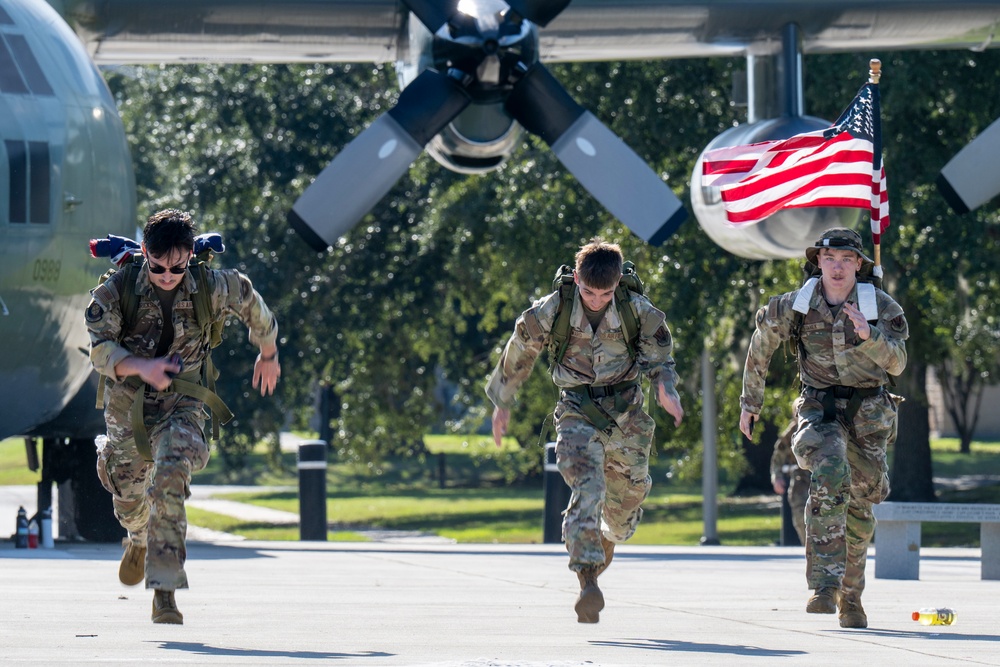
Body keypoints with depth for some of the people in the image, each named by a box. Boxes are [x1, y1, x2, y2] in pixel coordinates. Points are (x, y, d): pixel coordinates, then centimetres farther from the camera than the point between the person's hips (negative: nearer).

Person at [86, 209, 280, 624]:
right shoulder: (117, 291, -15)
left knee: (170, 481, -27)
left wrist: (268, 356, 25)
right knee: (128, 498, 17)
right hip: (127, 405, 2)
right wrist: (141, 367, -40)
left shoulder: (212, 289, -12)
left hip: (181, 405, -2)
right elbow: (100, 350, -22)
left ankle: (164, 593, -29)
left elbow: (253, 306, 9)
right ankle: (140, 540, 57)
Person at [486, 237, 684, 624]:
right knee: (587, 489, -23)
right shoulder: (551, 311, -12)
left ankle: (609, 536, 51)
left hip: (626, 416, 2)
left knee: (629, 495, 13)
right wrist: (502, 404, 16)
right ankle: (588, 581, -32)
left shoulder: (640, 312, -10)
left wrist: (666, 388, -19)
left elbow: (659, 358, 4)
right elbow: (518, 355, 5)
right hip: (578, 413, -2)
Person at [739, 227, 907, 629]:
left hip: (867, 415, 2)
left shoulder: (880, 307, -5)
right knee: (830, 475, -31)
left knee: (859, 506, 12)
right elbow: (760, 350, 10)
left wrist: (868, 334, -30)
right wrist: (750, 402, 15)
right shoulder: (795, 307, -5)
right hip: (819, 410, -2)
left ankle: (851, 595, 34)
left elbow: (897, 364, -13)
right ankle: (825, 585, -36)